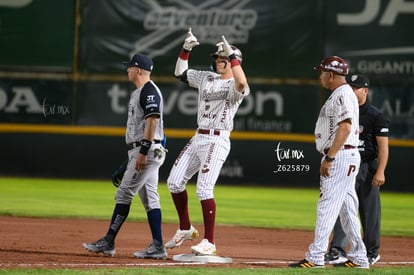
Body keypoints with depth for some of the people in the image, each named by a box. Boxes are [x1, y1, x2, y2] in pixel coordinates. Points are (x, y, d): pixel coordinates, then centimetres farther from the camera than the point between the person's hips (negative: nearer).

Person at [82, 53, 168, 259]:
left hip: (147, 150, -11)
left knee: (124, 194, -10)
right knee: (149, 198, 7)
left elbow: (152, 121, -21)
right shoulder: (137, 93, 21)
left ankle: (108, 242, -9)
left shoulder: (149, 91, -12)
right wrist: (134, 154, 23)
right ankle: (157, 246, 4)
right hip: (140, 152, 11)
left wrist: (143, 151, -26)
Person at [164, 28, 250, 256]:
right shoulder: (207, 78, 14)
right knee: (174, 182, 8)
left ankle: (209, 242, -10)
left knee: (204, 189, -15)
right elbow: (180, 73, 21)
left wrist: (231, 55, -32)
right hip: (198, 137, 8)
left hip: (217, 141, -8)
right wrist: (186, 49, 7)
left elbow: (242, 84, -35)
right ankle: (185, 229, 23)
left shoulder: (233, 86, -10)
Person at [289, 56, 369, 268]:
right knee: (347, 208, 12)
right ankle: (358, 257, 14)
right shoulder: (341, 95, 20)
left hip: (340, 156, -11)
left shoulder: (342, 95, -13)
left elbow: (345, 127, -23)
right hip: (344, 158, 11)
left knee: (327, 205, -12)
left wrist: (329, 158, -25)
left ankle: (316, 257, -15)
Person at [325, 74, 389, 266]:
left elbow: (383, 145, -9)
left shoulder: (376, 116, -5)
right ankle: (338, 250, -11)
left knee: (369, 212, 3)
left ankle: (371, 252, 14)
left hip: (368, 168, -4)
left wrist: (380, 172, -19)